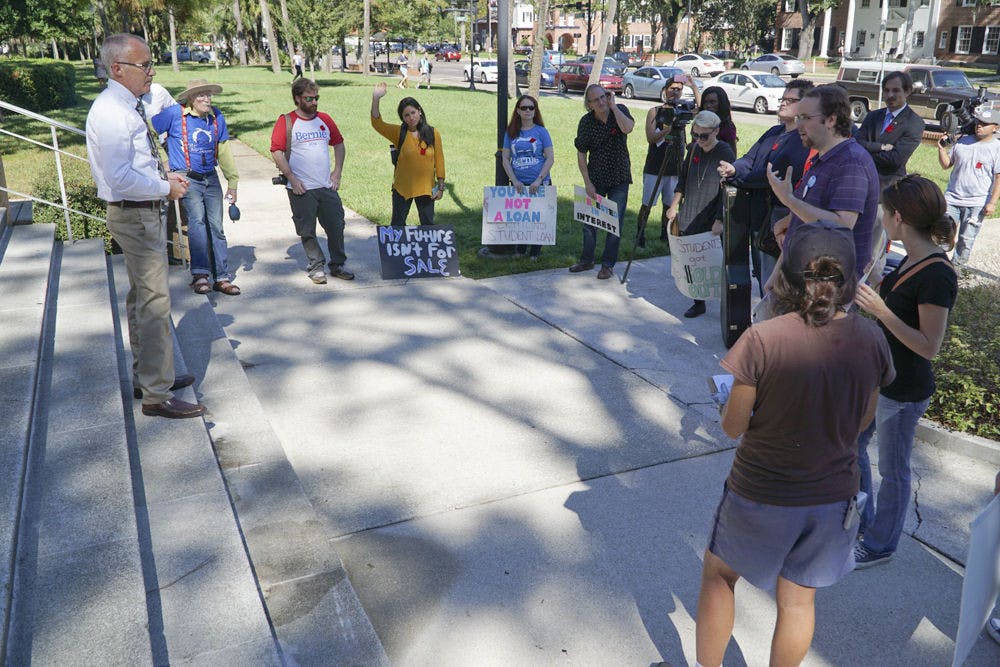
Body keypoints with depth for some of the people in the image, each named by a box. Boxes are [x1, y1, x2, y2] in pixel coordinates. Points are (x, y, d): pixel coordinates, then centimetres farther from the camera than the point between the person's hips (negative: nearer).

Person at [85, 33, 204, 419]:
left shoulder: (127, 107, 11)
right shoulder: (110, 112, -20)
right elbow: (121, 178, -27)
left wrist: (165, 175, 6)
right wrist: (166, 188, -16)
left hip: (142, 212, 11)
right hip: (135, 216, -11)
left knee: (141, 299, 19)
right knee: (154, 303, -6)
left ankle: (146, 376, 35)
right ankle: (156, 395, 2)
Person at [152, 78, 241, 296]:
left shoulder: (216, 116, 7)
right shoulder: (175, 113, -7)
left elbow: (224, 151, 14)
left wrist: (232, 182, 14)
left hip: (211, 179, 5)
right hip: (186, 179, -5)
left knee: (216, 227, 5)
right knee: (197, 219, -23)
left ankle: (222, 278, 12)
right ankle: (200, 274, -24)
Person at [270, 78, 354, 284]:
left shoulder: (324, 119, 11)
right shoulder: (286, 122, -3)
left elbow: (338, 143, 19)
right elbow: (276, 152, -7)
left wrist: (337, 171, 8)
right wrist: (292, 179, -12)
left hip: (327, 186, 4)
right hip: (301, 189, -4)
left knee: (336, 226, 4)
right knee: (307, 231, 3)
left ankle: (337, 265, 17)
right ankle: (316, 267, 15)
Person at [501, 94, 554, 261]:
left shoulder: (541, 131, 0)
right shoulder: (511, 133, 5)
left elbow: (550, 158, -4)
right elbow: (506, 159, 5)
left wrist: (539, 180, -13)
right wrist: (514, 180, -7)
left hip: (539, 184, -2)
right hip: (518, 185, 2)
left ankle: (534, 253, 14)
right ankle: (519, 251, 22)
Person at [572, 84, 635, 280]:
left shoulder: (620, 110, -4)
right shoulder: (586, 121, -7)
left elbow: (627, 128, -26)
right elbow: (581, 154, -3)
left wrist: (613, 106, -22)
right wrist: (587, 183, -8)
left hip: (619, 178, -1)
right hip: (596, 178, 1)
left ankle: (608, 264, 13)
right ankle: (586, 260, 26)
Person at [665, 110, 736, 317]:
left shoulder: (725, 154, -11)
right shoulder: (694, 149, 7)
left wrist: (719, 220, -18)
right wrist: (674, 205, 14)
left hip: (712, 222, -6)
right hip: (690, 219, 6)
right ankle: (698, 302, 23)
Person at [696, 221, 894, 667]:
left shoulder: (762, 340, -25)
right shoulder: (871, 339, -11)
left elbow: (733, 427, -15)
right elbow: (862, 421, 3)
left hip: (760, 496, -3)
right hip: (834, 497, 4)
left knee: (718, 574, 24)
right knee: (798, 600, 23)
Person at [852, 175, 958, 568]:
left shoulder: (937, 276, -27)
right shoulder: (912, 260, 1)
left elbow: (929, 346, -26)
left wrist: (880, 310, -32)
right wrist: (867, 291, 6)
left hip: (903, 393, -9)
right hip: (876, 375, 9)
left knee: (892, 470, 9)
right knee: (850, 446, 21)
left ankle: (880, 544, 31)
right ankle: (859, 520, 41)